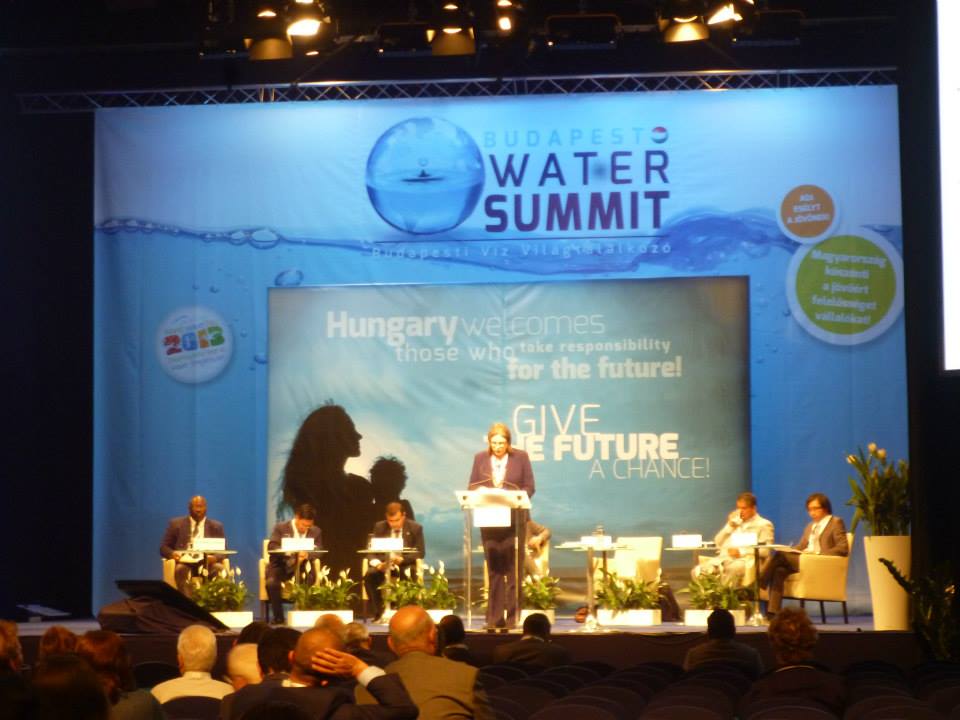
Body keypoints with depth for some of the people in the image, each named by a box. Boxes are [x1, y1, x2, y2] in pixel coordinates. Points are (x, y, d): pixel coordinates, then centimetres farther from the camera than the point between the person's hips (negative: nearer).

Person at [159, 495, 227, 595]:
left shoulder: (216, 526, 13)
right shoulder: (176, 524, 11)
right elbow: (164, 547, 9)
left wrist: (215, 557, -17)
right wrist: (172, 554, -16)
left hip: (207, 562, 1)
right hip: (185, 562, -1)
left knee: (219, 568, -32)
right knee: (180, 569, -36)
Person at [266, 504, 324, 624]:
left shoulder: (315, 531, 10)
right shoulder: (281, 528, 1)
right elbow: (271, 547, -9)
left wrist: (307, 554, -22)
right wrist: (289, 552, -27)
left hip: (302, 566, 1)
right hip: (281, 566, -1)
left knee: (310, 578, -33)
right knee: (271, 583, -32)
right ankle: (278, 616, -15)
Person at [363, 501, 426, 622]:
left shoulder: (416, 528, -2)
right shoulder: (379, 527, 3)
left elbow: (419, 553, -6)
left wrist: (402, 559, -25)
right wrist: (377, 563, -25)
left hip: (405, 564, -2)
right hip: (384, 563, 2)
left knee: (411, 574, -37)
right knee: (369, 575, -29)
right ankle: (379, 611, -18)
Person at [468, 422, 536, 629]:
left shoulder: (521, 457, 1)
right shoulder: (480, 458, 7)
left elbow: (529, 487, 1)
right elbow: (472, 487, 9)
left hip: (514, 519, -2)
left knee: (513, 570, -2)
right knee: (494, 570, 5)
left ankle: (513, 617, 2)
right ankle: (494, 618, 8)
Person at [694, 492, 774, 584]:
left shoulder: (764, 524, 11)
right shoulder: (735, 522, 27)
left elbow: (765, 550, -3)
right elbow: (717, 543, 22)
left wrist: (741, 552, -14)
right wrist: (729, 526, 8)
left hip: (745, 560, -5)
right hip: (724, 558, 5)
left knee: (732, 569, -42)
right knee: (698, 571, -23)